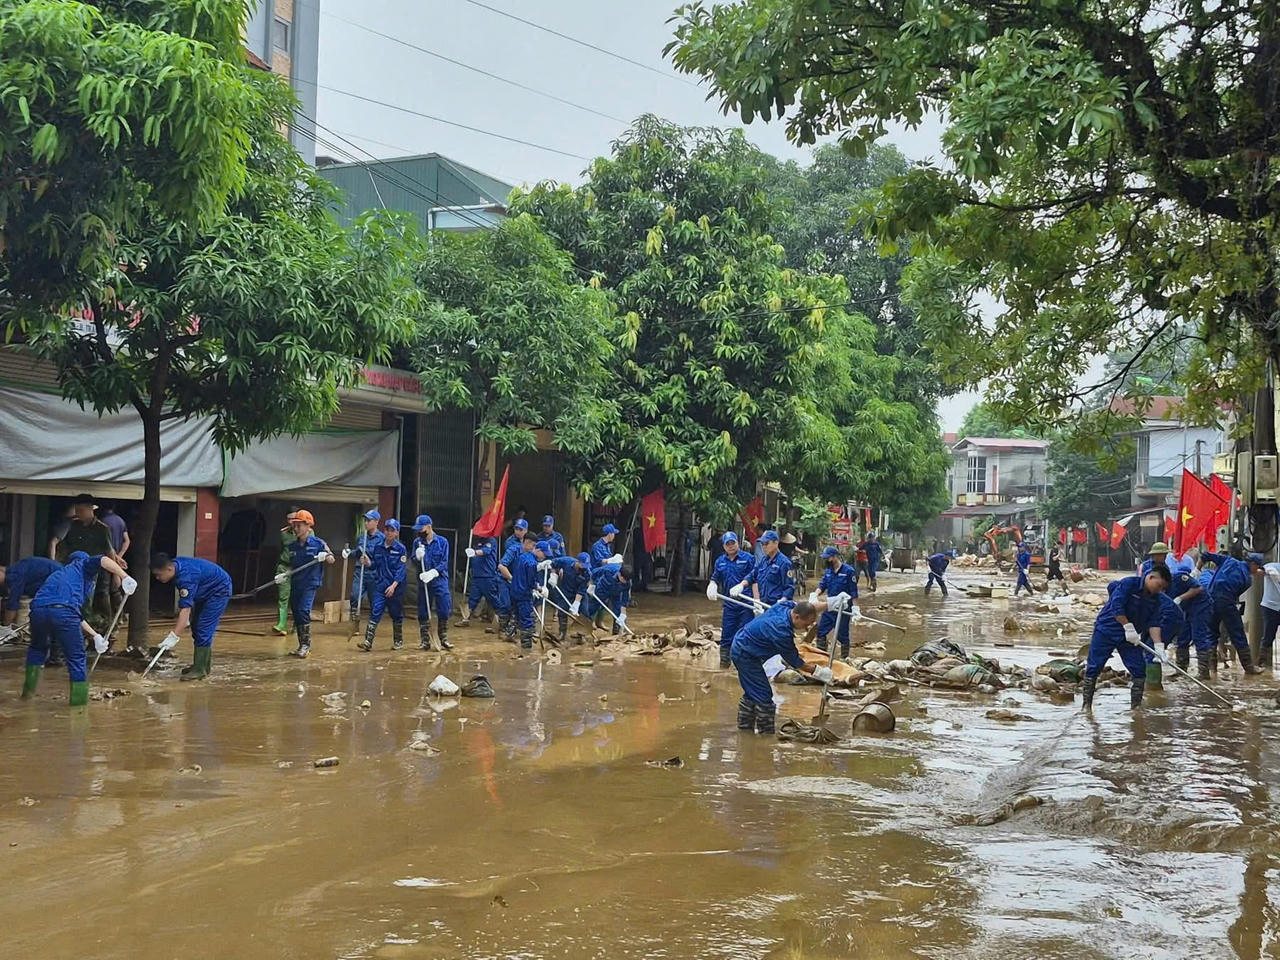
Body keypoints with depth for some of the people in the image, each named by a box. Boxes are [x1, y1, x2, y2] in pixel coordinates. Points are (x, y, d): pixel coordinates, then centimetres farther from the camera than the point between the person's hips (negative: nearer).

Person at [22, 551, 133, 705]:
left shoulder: (61, 573, 40)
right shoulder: (85, 564, 24)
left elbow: (77, 617, 40)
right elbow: (103, 561, -3)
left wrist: (95, 636, 42)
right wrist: (125, 577, -10)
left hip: (38, 609, 6)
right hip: (63, 610, -6)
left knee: (38, 648, 35)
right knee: (76, 658, 10)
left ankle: (28, 690, 38)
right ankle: (79, 699, 13)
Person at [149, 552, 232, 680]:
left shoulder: (186, 576, -36)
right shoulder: (175, 564, -8)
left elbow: (185, 609, -40)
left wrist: (173, 637, -43)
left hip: (219, 590, -10)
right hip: (206, 591, 10)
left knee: (203, 629, -15)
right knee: (196, 626, 13)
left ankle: (200, 670, -13)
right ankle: (204, 665, 23)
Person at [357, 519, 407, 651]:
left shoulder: (401, 549, -6)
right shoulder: (378, 546, 6)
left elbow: (401, 570, -12)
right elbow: (374, 565, 16)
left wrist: (393, 585, -22)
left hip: (396, 586, -3)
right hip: (380, 584, 3)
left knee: (396, 614, 9)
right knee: (375, 611, -8)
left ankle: (398, 641, 25)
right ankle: (368, 641, -14)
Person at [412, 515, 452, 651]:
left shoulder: (442, 542, 0)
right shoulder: (417, 542, 9)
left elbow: (444, 562, -6)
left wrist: (432, 572, -20)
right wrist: (418, 557, -16)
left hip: (440, 580, -2)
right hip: (423, 582, 3)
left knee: (443, 611, -3)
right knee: (423, 613, 4)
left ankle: (443, 640, 9)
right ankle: (425, 641, 12)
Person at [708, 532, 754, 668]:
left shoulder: (748, 558, -3)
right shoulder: (720, 561, 11)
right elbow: (715, 579, 18)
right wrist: (712, 586, -4)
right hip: (728, 604, 4)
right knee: (726, 635, 7)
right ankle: (724, 661, 14)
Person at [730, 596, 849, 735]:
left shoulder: (787, 605, -10)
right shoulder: (781, 631, -32)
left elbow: (810, 608, 12)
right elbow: (793, 660, -17)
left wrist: (830, 603, 2)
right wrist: (817, 671, -8)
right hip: (745, 655, -10)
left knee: (751, 694, 19)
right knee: (763, 696, -6)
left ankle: (745, 728, 28)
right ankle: (766, 733, 3)